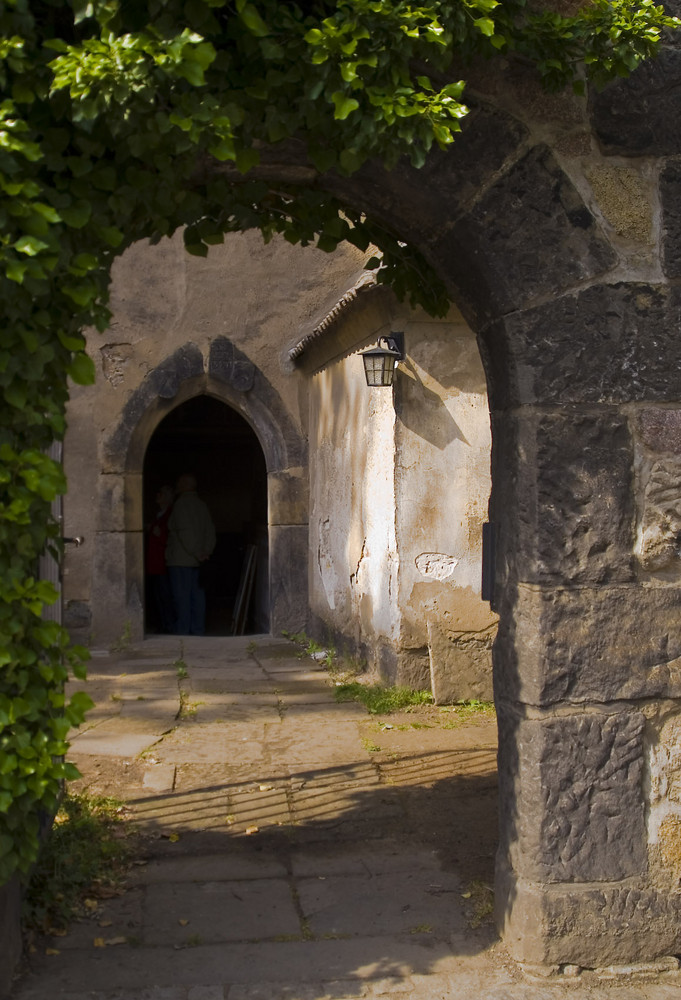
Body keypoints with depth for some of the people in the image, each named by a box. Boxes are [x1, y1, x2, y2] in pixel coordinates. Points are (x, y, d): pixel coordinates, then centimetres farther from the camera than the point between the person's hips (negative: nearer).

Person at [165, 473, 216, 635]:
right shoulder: (202, 505, 15)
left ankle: (182, 631, -6)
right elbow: (211, 532, 12)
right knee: (197, 596, 8)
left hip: (181, 560, -8)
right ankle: (198, 630, 10)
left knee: (182, 597, -6)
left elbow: (185, 532, -18)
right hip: (196, 561, 8)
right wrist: (205, 552, 5)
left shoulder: (181, 504, -9)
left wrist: (197, 554, -14)